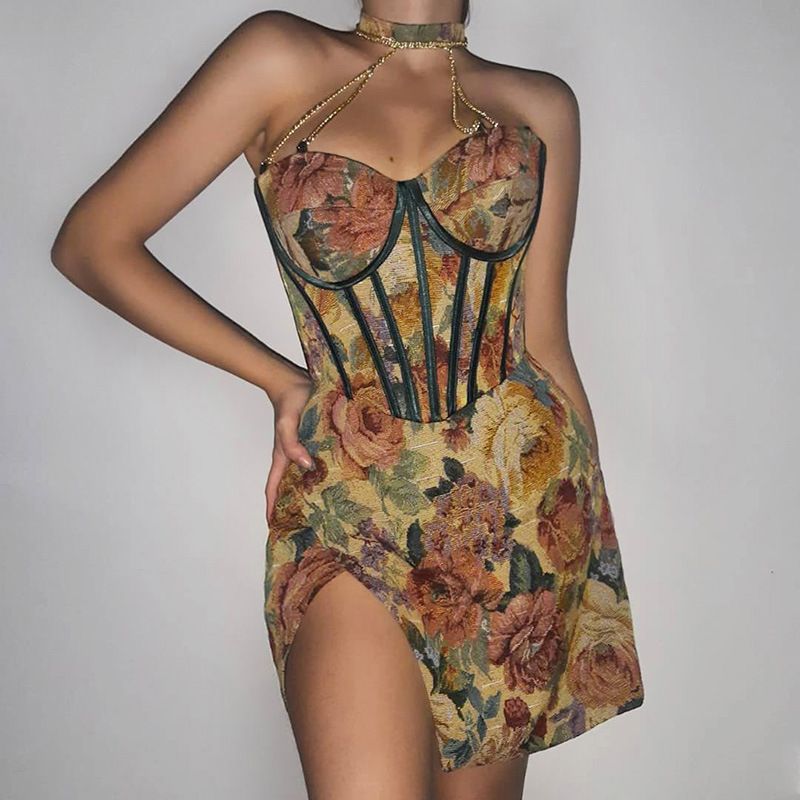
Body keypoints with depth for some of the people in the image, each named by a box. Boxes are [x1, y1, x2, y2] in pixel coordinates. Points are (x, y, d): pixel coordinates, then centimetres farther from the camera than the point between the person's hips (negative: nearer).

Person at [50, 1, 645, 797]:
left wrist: (591, 554, 9)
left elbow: (544, 344, 9)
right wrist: (280, 379, 1)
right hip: (347, 508, -2)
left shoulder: (539, 105, 9)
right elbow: (91, 242, 2)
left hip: (525, 502, 3)